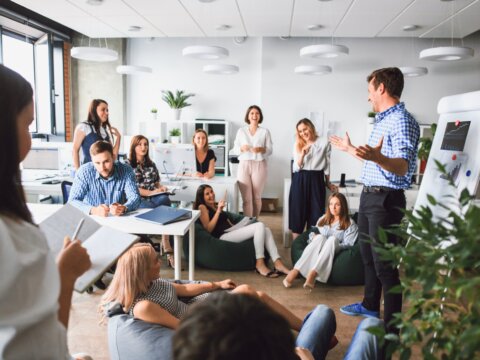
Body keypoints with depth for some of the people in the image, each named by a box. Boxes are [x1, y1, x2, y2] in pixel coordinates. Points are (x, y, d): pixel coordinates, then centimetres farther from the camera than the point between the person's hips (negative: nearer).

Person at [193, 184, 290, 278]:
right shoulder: (202, 207, 5)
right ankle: (260, 264, -24)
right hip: (222, 236, -8)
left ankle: (278, 264, -22)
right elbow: (208, 229, -8)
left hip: (231, 232, 8)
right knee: (259, 226, -24)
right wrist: (218, 211, -10)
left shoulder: (215, 206, 28)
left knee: (266, 230, -13)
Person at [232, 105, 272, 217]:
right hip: (244, 165, 0)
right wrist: (242, 148, -15)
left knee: (257, 197, 6)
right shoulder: (241, 131, 8)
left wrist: (261, 149, -17)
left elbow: (270, 150, 3)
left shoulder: (265, 131, 5)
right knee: (247, 198, -4)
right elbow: (235, 149, 6)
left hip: (259, 166, 0)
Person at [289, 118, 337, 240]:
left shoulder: (324, 143, 0)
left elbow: (327, 165, 8)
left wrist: (328, 183, 14)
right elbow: (296, 168, 2)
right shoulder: (298, 145, 8)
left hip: (316, 180, -1)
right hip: (300, 181, 2)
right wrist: (302, 154, -14)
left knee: (315, 213, 2)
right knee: (297, 213, 2)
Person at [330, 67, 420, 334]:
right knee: (368, 256, 21)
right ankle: (370, 306, 38)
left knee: (385, 265, -4)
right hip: (369, 196, 10)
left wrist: (376, 157, -47)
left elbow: (403, 168, -27)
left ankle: (392, 328, 8)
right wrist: (350, 149, 35)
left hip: (386, 200, -10)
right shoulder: (382, 120, 14)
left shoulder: (402, 121, -17)